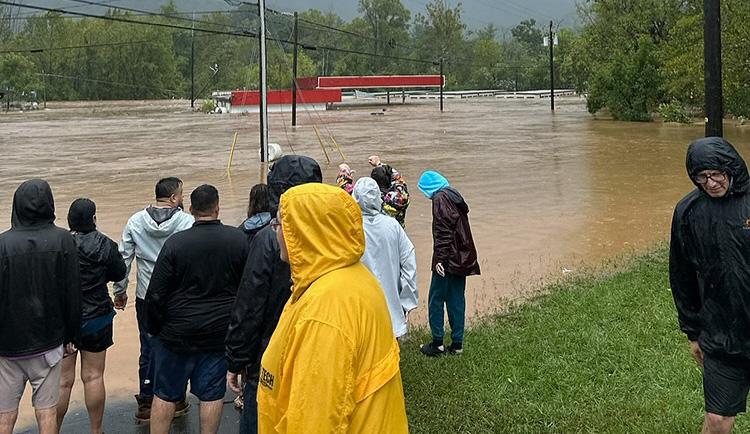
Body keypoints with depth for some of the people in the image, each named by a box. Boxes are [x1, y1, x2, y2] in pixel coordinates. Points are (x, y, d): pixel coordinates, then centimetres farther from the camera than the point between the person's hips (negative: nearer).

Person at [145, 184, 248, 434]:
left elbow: (156, 294, -10)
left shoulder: (176, 242, -13)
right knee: (212, 394, 11)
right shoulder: (238, 239, -7)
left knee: (165, 394, 11)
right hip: (220, 332, 2)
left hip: (177, 332, -1)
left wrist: (154, 328, 4)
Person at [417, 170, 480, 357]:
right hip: (463, 258, 9)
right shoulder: (455, 195, 15)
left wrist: (440, 258, -20)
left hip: (447, 259, -9)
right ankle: (457, 343, 14)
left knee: (436, 299, 0)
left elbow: (442, 231, -19)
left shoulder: (440, 199, -12)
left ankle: (437, 343, 3)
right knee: (457, 298, 11)